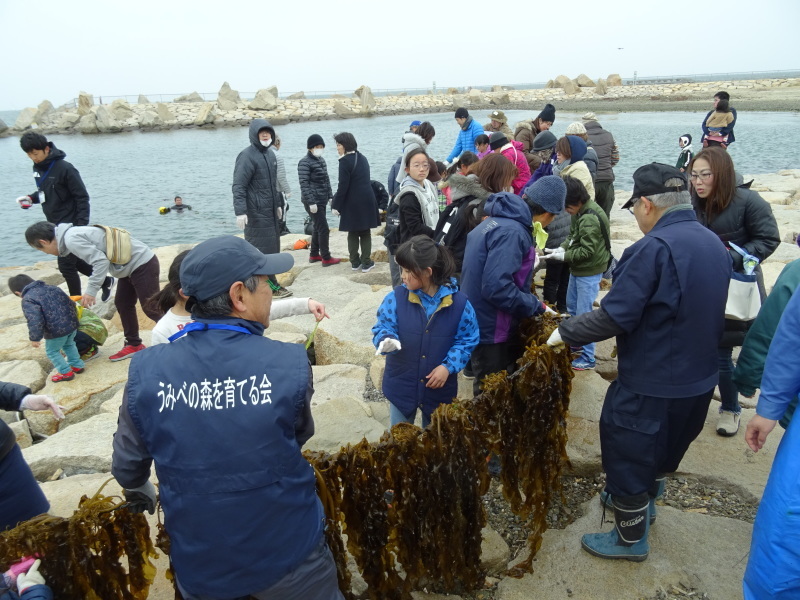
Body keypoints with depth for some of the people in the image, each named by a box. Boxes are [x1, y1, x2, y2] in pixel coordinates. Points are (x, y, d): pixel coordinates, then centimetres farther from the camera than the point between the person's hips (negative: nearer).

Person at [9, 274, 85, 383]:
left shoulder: (28, 300, -10)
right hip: (72, 324, 7)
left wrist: (35, 338, -11)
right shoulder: (52, 288, 11)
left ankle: (66, 372, 21)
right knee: (68, 345, 31)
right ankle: (77, 365, 39)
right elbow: (71, 303, 15)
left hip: (56, 331, -7)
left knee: (52, 351, 17)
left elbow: (35, 321, -21)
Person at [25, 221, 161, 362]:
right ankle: (134, 344, 28)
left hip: (143, 264, -10)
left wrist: (91, 291, -21)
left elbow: (101, 261, -24)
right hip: (131, 265, 10)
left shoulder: (71, 239, -16)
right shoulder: (75, 233, 14)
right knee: (122, 304, 18)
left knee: (150, 308, -3)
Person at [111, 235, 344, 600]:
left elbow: (127, 465, 1)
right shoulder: (290, 363, -21)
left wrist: (141, 496, 23)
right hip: (288, 555, -2)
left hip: (199, 566, 3)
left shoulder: (146, 371, -15)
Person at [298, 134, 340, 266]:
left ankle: (314, 255, 25)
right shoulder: (305, 163, -13)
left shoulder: (321, 160, 12)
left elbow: (326, 180, 18)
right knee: (324, 229, -7)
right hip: (313, 202, -8)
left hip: (322, 200, 8)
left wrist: (330, 196, 13)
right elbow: (304, 184, -18)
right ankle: (326, 258, 1)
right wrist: (311, 202, -23)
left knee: (317, 228, 15)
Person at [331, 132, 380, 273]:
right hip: (367, 201, 5)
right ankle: (366, 263, 10)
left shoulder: (345, 161, -13)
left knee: (353, 233, 8)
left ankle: (355, 262, 15)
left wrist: (336, 205, -9)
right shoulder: (362, 158, 10)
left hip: (352, 203, -5)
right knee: (365, 233, 10)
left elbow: (343, 186, -17)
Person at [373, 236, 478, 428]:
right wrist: (387, 340, -31)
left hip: (439, 388, 0)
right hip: (401, 386, 0)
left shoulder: (458, 302, -12)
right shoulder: (396, 298, -12)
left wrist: (448, 367, -16)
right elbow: (383, 327, -8)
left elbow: (467, 340, -4)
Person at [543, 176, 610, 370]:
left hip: (589, 272, -10)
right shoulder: (580, 212, 4)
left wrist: (562, 256, -20)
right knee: (572, 308, 22)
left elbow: (587, 251, -27)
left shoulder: (590, 219, -26)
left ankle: (587, 358, 8)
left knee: (583, 315, -3)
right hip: (577, 269, 10)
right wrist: (562, 248, -4)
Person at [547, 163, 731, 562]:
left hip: (651, 383, -8)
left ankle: (631, 538, 29)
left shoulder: (654, 247, -24)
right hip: (697, 379, 9)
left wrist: (564, 332, -11)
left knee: (627, 454, 11)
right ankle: (642, 500, 52)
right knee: (661, 447, 29)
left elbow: (615, 317, -25)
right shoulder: (713, 244, 3)